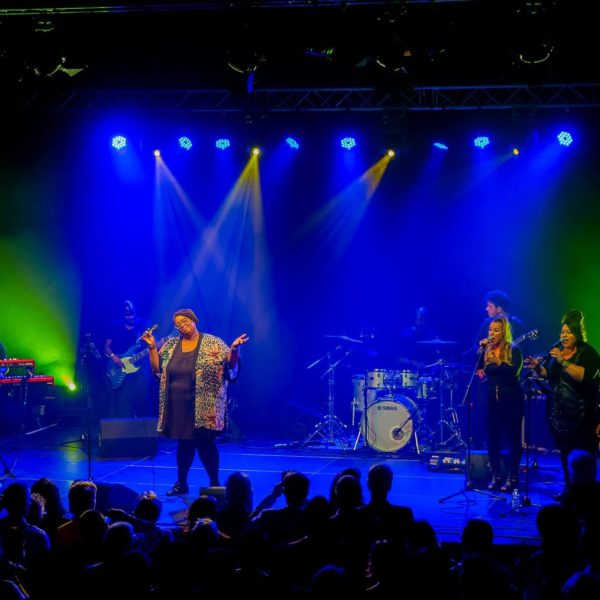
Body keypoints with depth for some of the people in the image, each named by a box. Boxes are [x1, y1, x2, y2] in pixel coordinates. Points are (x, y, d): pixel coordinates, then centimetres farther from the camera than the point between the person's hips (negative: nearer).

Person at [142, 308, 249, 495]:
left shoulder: (213, 343, -2)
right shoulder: (171, 344, 10)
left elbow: (230, 364, -5)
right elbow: (158, 367, 12)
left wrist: (234, 348, -22)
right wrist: (152, 347, 3)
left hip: (203, 407, -4)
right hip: (178, 406, 4)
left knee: (206, 443, -2)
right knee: (183, 443, 12)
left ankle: (214, 484, 10)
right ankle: (181, 483, 22)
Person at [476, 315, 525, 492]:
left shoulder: (513, 350, -5)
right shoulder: (486, 350, 8)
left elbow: (514, 371, -21)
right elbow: (478, 370, -4)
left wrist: (498, 362, -34)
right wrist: (481, 350, -12)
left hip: (512, 399, -4)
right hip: (492, 398, 4)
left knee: (513, 438, -2)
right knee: (492, 438, 2)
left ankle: (512, 477, 3)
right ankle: (496, 476, 12)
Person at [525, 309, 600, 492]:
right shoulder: (556, 349, 10)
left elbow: (583, 375, -25)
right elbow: (547, 374, 16)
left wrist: (562, 361, -28)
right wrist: (537, 367, -3)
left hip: (580, 414, -6)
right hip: (558, 411, 6)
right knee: (564, 453, 10)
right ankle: (569, 489, 18)